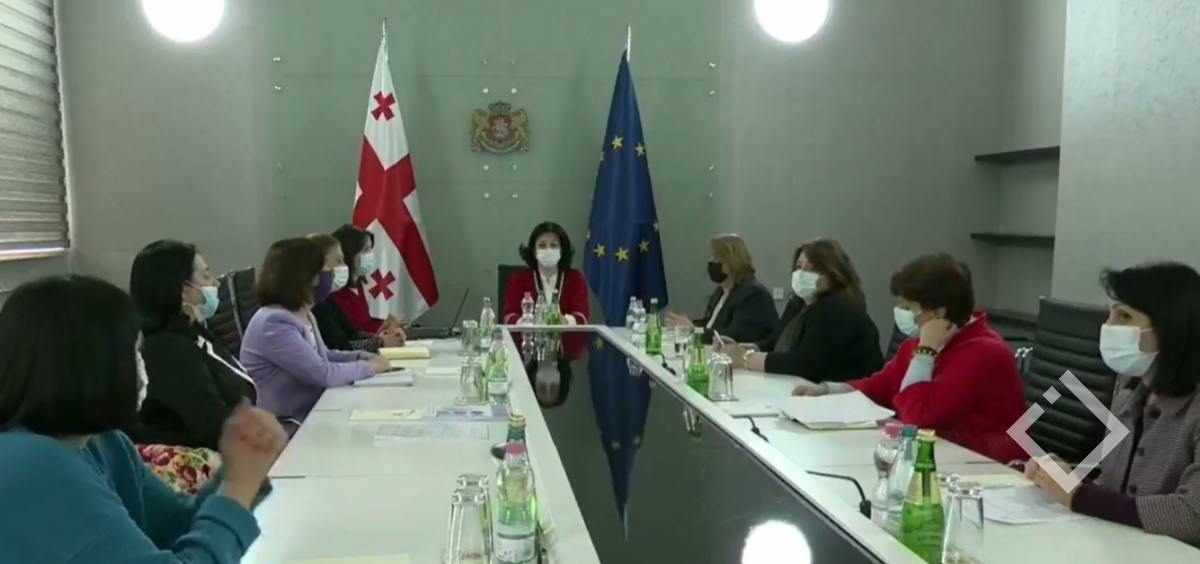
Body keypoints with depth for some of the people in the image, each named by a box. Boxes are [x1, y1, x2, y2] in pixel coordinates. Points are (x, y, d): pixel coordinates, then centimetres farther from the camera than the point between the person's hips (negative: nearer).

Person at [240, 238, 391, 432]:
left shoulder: (303, 314, 8)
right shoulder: (274, 323, -22)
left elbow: (322, 357, 24)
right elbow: (324, 374, -24)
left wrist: (361, 356, 7)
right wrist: (369, 366, -10)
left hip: (310, 412, 9)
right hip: (287, 426, -9)